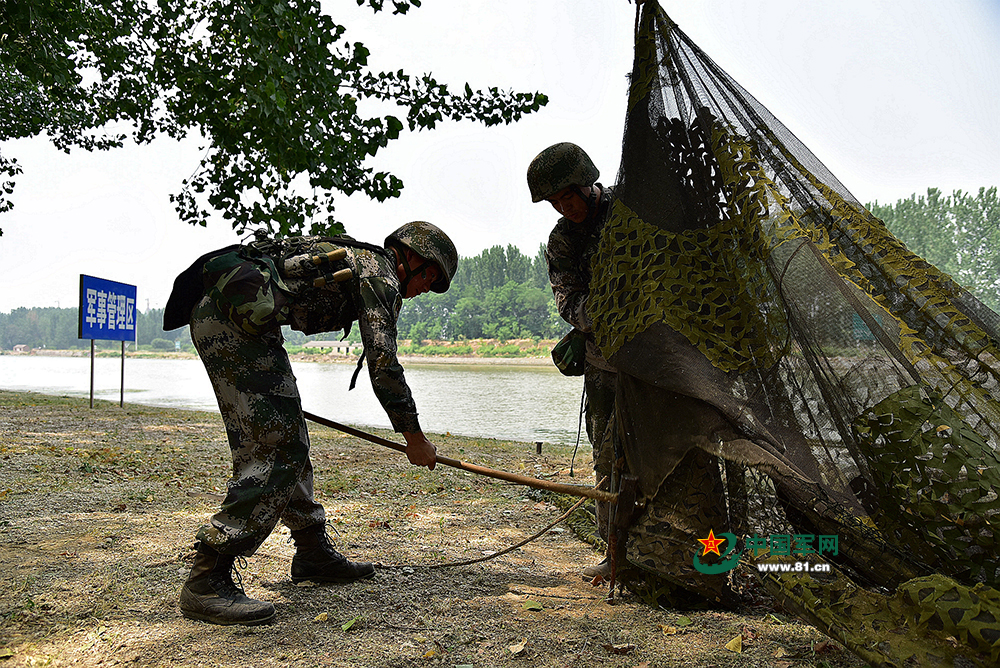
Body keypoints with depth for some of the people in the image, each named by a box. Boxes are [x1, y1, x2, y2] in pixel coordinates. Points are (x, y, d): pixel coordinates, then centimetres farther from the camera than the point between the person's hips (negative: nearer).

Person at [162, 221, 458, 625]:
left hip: (215, 313, 11)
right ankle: (207, 580, -10)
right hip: (233, 317, -11)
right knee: (276, 448, -11)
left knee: (288, 440, 14)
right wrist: (414, 438, -1)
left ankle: (313, 552, 24)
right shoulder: (381, 275, -2)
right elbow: (383, 365, -10)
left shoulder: (353, 259, 26)